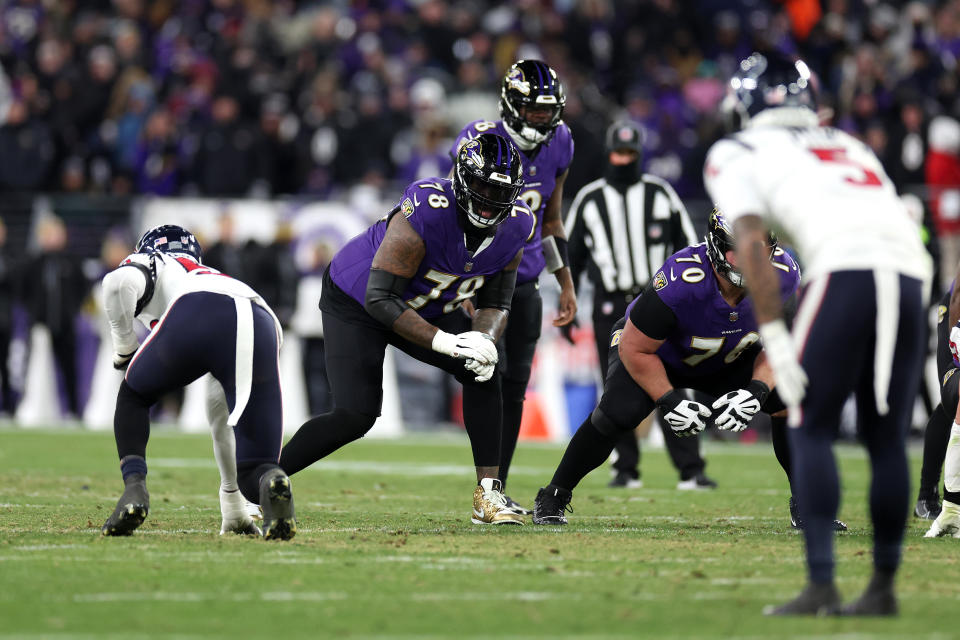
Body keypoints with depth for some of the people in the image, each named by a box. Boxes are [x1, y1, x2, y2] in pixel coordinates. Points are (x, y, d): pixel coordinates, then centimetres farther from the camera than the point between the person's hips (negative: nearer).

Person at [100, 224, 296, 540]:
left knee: (134, 396, 27)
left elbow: (119, 283, 4)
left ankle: (134, 489, 6)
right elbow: (223, 418, 51)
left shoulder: (151, 266, 34)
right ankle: (272, 482, -27)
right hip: (264, 329, 3)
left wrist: (124, 347, 23)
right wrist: (232, 504, 56)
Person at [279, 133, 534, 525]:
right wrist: (442, 341, -41)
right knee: (354, 417, -15)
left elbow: (496, 301, -3)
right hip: (356, 301, -6)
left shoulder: (512, 228, -16)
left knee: (483, 375, -13)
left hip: (425, 308, 6)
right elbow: (380, 300, -35)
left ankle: (488, 495, -6)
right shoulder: (424, 215, -38)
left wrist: (483, 338, -26)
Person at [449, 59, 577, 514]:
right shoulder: (481, 143, -16)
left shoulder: (558, 144, 4)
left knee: (515, 386, 5)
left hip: (525, 280, 6)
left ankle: (498, 489, 12)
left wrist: (566, 284, 17)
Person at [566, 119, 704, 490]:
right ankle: (626, 469, 10)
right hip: (610, 306, 1)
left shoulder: (660, 193, 5)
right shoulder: (589, 199, 7)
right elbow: (571, 254, 13)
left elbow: (686, 245, 11)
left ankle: (690, 469, -10)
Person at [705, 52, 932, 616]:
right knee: (886, 437, 14)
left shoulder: (737, 154, 18)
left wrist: (776, 339, -1)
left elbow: (752, 246, 3)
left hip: (847, 271, -5)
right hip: (912, 274, 5)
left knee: (812, 430, 4)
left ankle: (821, 585, -5)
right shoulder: (848, 147, 35)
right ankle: (884, 586, 18)